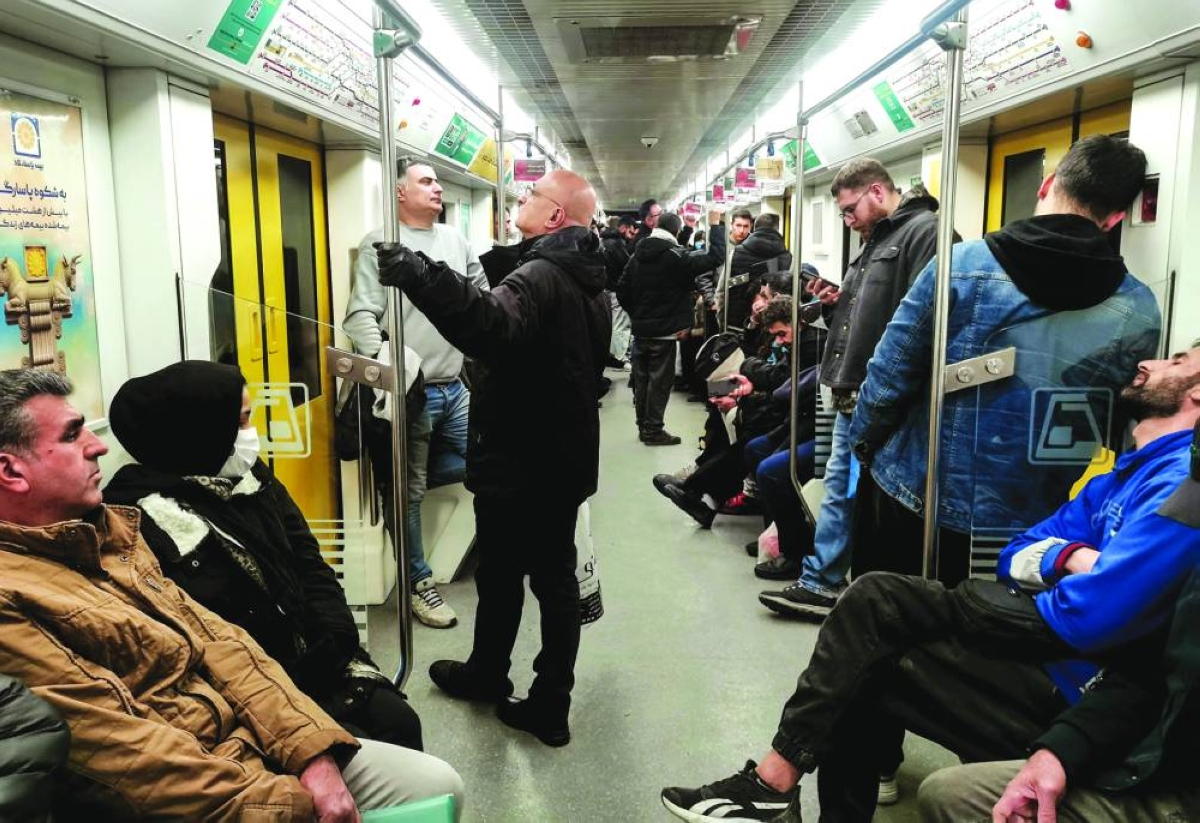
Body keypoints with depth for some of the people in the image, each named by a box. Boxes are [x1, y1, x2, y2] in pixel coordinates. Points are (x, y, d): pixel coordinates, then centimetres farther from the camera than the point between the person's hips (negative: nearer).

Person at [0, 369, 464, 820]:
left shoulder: (108, 530, 10)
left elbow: (213, 640, 6)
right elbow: (119, 750, -22)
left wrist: (311, 749, -6)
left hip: (253, 741, 8)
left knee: (438, 786, 3)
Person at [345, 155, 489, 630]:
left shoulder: (454, 239, 13)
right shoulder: (379, 244, -6)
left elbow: (483, 295, 21)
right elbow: (361, 315, -14)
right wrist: (382, 365, -29)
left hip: (455, 386, 7)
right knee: (409, 492, 2)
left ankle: (397, 484, 30)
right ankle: (419, 584, 16)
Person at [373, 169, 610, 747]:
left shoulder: (539, 276, -21)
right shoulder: (585, 276, 11)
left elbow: (495, 329, -44)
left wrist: (420, 279, -51)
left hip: (517, 461, -8)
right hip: (566, 458, 9)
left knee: (501, 577, 12)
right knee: (557, 576, 12)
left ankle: (488, 675, 34)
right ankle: (550, 706, 19)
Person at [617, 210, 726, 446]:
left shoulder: (637, 254, 6)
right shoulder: (675, 255, -14)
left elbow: (622, 291, 7)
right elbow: (715, 256, -16)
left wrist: (637, 315, 15)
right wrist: (716, 224, -6)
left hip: (641, 329, 7)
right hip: (664, 330, -7)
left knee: (641, 378, 12)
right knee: (660, 380, 0)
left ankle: (643, 426, 21)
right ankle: (653, 430, 3)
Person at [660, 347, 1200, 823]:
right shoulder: (1126, 473, 18)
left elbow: (1090, 618, -26)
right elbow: (1015, 556, 14)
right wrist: (1069, 558, -8)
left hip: (1074, 690, -8)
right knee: (874, 597, -4)